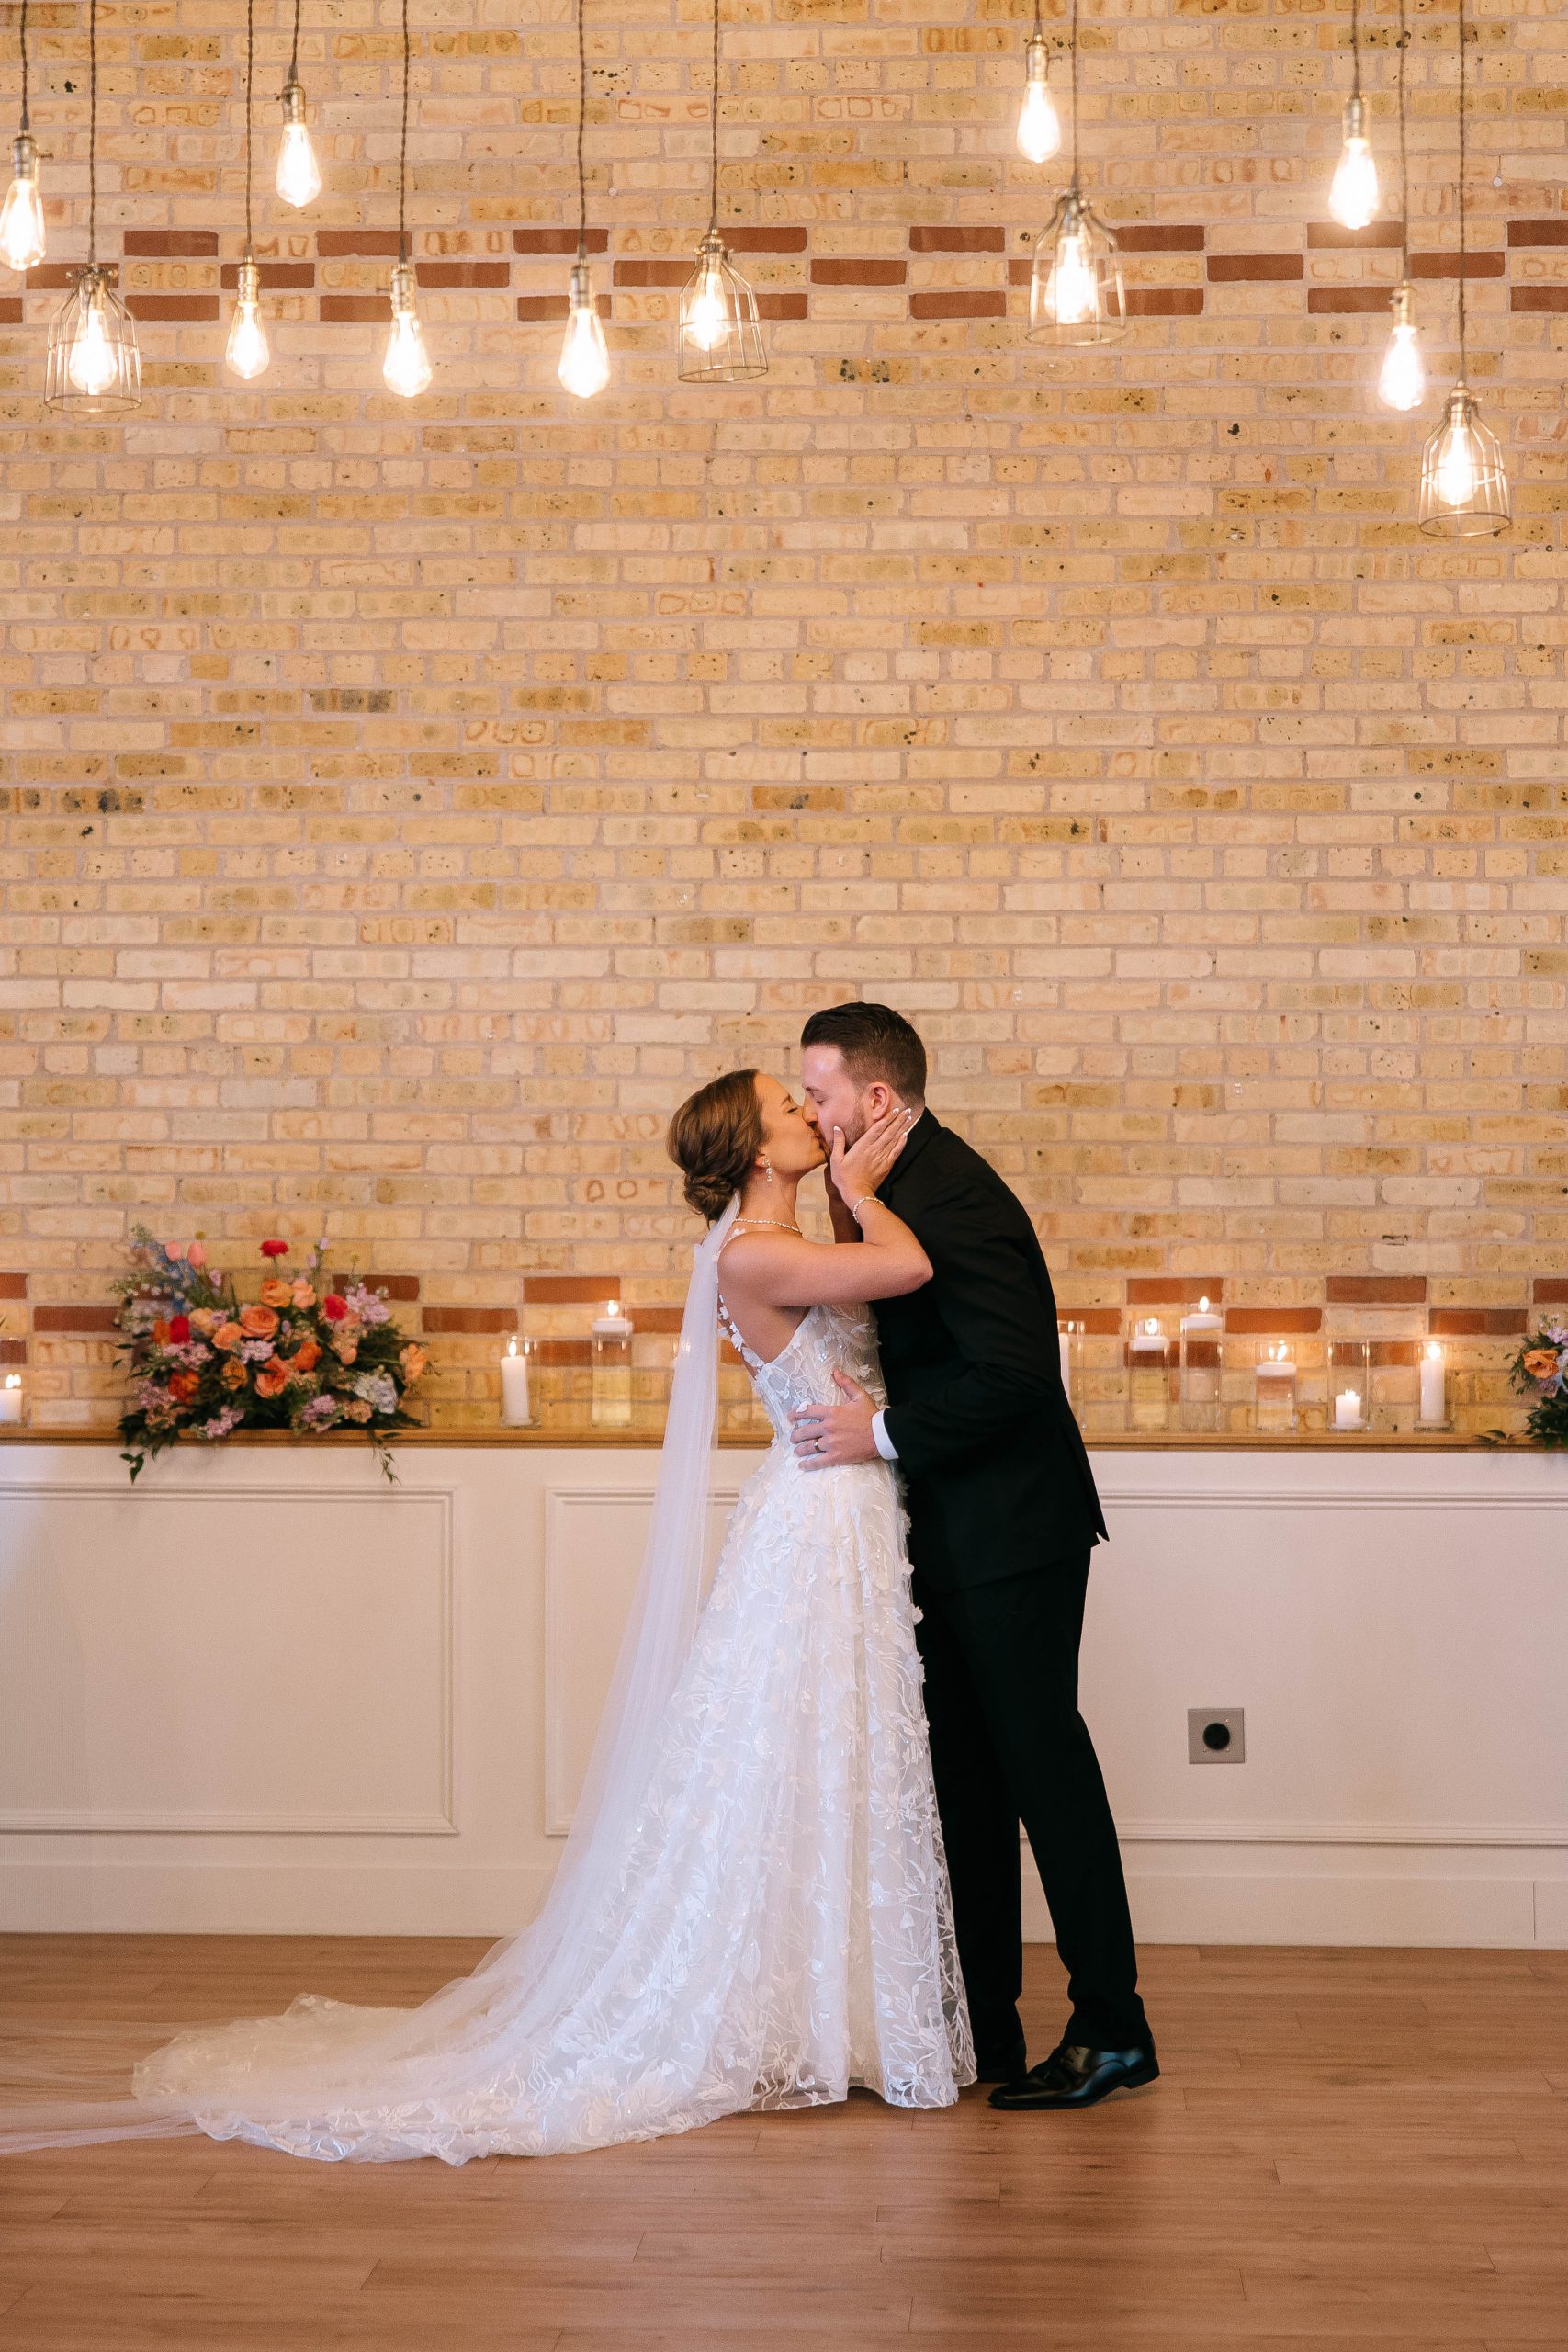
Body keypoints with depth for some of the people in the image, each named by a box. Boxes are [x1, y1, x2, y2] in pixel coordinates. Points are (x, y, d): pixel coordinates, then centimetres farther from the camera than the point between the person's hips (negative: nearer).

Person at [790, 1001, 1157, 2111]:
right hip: (950, 1535, 10)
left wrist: (886, 1432, -20)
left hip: (1010, 1533, -10)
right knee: (965, 1778, 13)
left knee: (1044, 1765, -3)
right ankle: (981, 2028, 20)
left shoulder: (950, 1197, -20)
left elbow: (1017, 1372, -26)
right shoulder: (906, 1184, 11)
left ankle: (1112, 2027, 6)